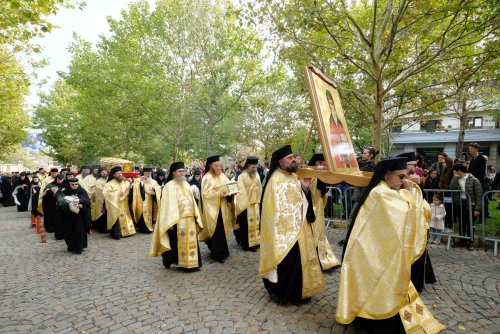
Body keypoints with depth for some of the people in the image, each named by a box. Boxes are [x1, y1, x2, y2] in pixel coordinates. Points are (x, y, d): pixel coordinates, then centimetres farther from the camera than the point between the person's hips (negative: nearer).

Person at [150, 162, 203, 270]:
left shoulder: (186, 184, 13)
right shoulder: (169, 186, -9)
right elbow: (168, 205, -14)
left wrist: (196, 216, 11)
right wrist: (170, 222, -20)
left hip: (189, 219, 7)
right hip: (176, 220, -7)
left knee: (190, 242, 9)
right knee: (177, 242, 1)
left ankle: (189, 262, 20)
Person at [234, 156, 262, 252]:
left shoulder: (256, 175, 5)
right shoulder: (242, 176, -13)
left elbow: (259, 188, 11)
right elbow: (241, 191, -15)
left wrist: (259, 201, 8)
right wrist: (247, 203, -19)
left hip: (256, 203, 7)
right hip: (246, 204, -6)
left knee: (255, 223, 15)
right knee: (247, 225, 1)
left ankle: (255, 241, 28)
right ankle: (247, 244, 10)